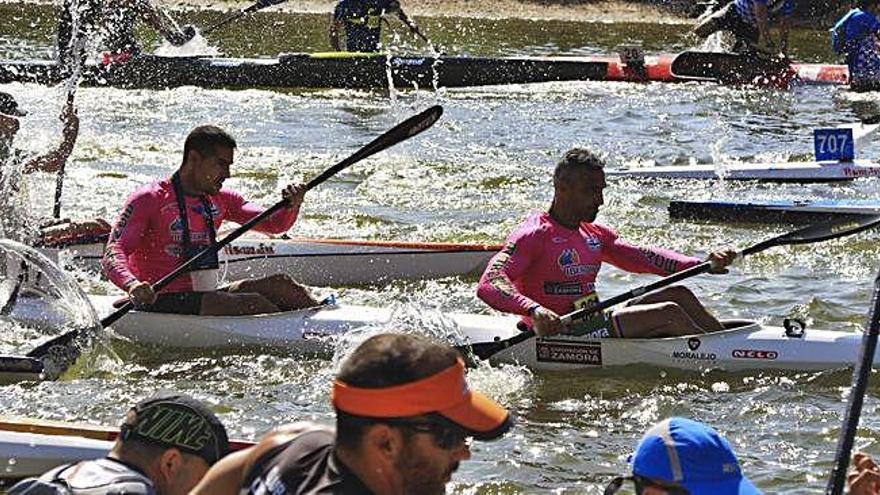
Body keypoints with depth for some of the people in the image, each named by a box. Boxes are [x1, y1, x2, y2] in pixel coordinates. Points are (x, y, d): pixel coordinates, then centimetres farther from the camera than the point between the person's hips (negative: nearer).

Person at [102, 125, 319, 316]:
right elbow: (112, 257, -17)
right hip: (161, 304, -7)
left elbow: (273, 224, 10)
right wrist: (132, 285, -39)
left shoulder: (221, 200, 15)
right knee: (253, 304, -25)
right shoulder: (150, 199, -8)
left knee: (280, 284, -11)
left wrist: (292, 206, -14)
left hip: (203, 296, 7)